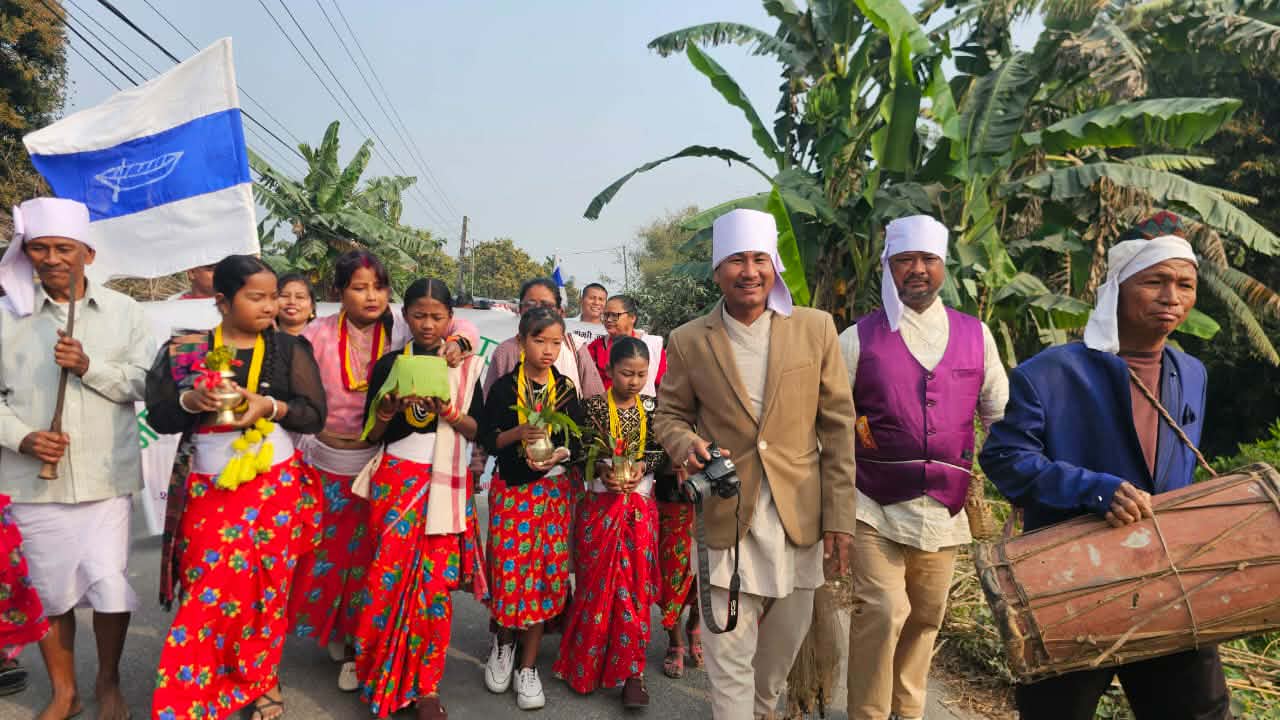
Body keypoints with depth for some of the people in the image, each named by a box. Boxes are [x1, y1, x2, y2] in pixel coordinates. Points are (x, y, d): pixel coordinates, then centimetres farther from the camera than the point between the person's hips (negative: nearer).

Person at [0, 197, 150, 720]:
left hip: (106, 477, 0)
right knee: (49, 591, 12)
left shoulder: (123, 312, 3)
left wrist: (90, 367, -15)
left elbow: (146, 383, -1)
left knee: (110, 586, 1)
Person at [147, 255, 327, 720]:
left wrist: (269, 406, -19)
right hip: (209, 490, 0)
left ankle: (264, 682, 27)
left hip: (276, 486, 0)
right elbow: (160, 418, 3)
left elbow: (315, 415, -3)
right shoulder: (186, 350, 1)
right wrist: (191, 401, -17)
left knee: (267, 589, 7)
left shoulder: (289, 349, 0)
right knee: (208, 592, -1)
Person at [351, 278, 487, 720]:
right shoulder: (389, 364, 4)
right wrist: (388, 410, -15)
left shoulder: (466, 366, 5)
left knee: (437, 580, 1)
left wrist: (450, 413, -15)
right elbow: (371, 435, 5)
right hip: (397, 480, 0)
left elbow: (478, 431, 3)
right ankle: (385, 680, 16)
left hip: (447, 483, 0)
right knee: (392, 575, -3)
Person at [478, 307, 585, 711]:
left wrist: (560, 455, -16)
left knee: (546, 572, 2)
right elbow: (488, 440, -4)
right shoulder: (504, 387, -2)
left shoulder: (566, 388, 3)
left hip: (553, 490, 2)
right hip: (511, 490, -2)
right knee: (509, 570, -1)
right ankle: (503, 642, 29)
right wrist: (518, 432, -21)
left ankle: (528, 666, 15)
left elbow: (577, 442, 4)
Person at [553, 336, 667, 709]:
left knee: (635, 585, 3)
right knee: (597, 583, 5)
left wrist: (642, 467, -14)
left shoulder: (651, 407, 3)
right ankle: (585, 666, 23)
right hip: (601, 503, -1)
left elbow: (660, 451, 4)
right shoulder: (594, 405, -4)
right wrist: (603, 470, -20)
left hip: (640, 506, 2)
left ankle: (631, 670, 14)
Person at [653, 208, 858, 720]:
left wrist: (839, 518, -3)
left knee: (784, 643, 20)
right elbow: (669, 415, 8)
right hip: (725, 518, -1)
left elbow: (837, 426, 0)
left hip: (800, 518, 2)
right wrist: (686, 444, -16)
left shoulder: (816, 328, -2)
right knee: (729, 659, 4)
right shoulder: (689, 341, -3)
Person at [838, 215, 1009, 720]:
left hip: (944, 506, 3)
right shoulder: (859, 338, -3)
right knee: (882, 612, -10)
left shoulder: (975, 335, 6)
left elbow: (1001, 415, 13)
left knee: (926, 617, 14)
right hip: (875, 506, -3)